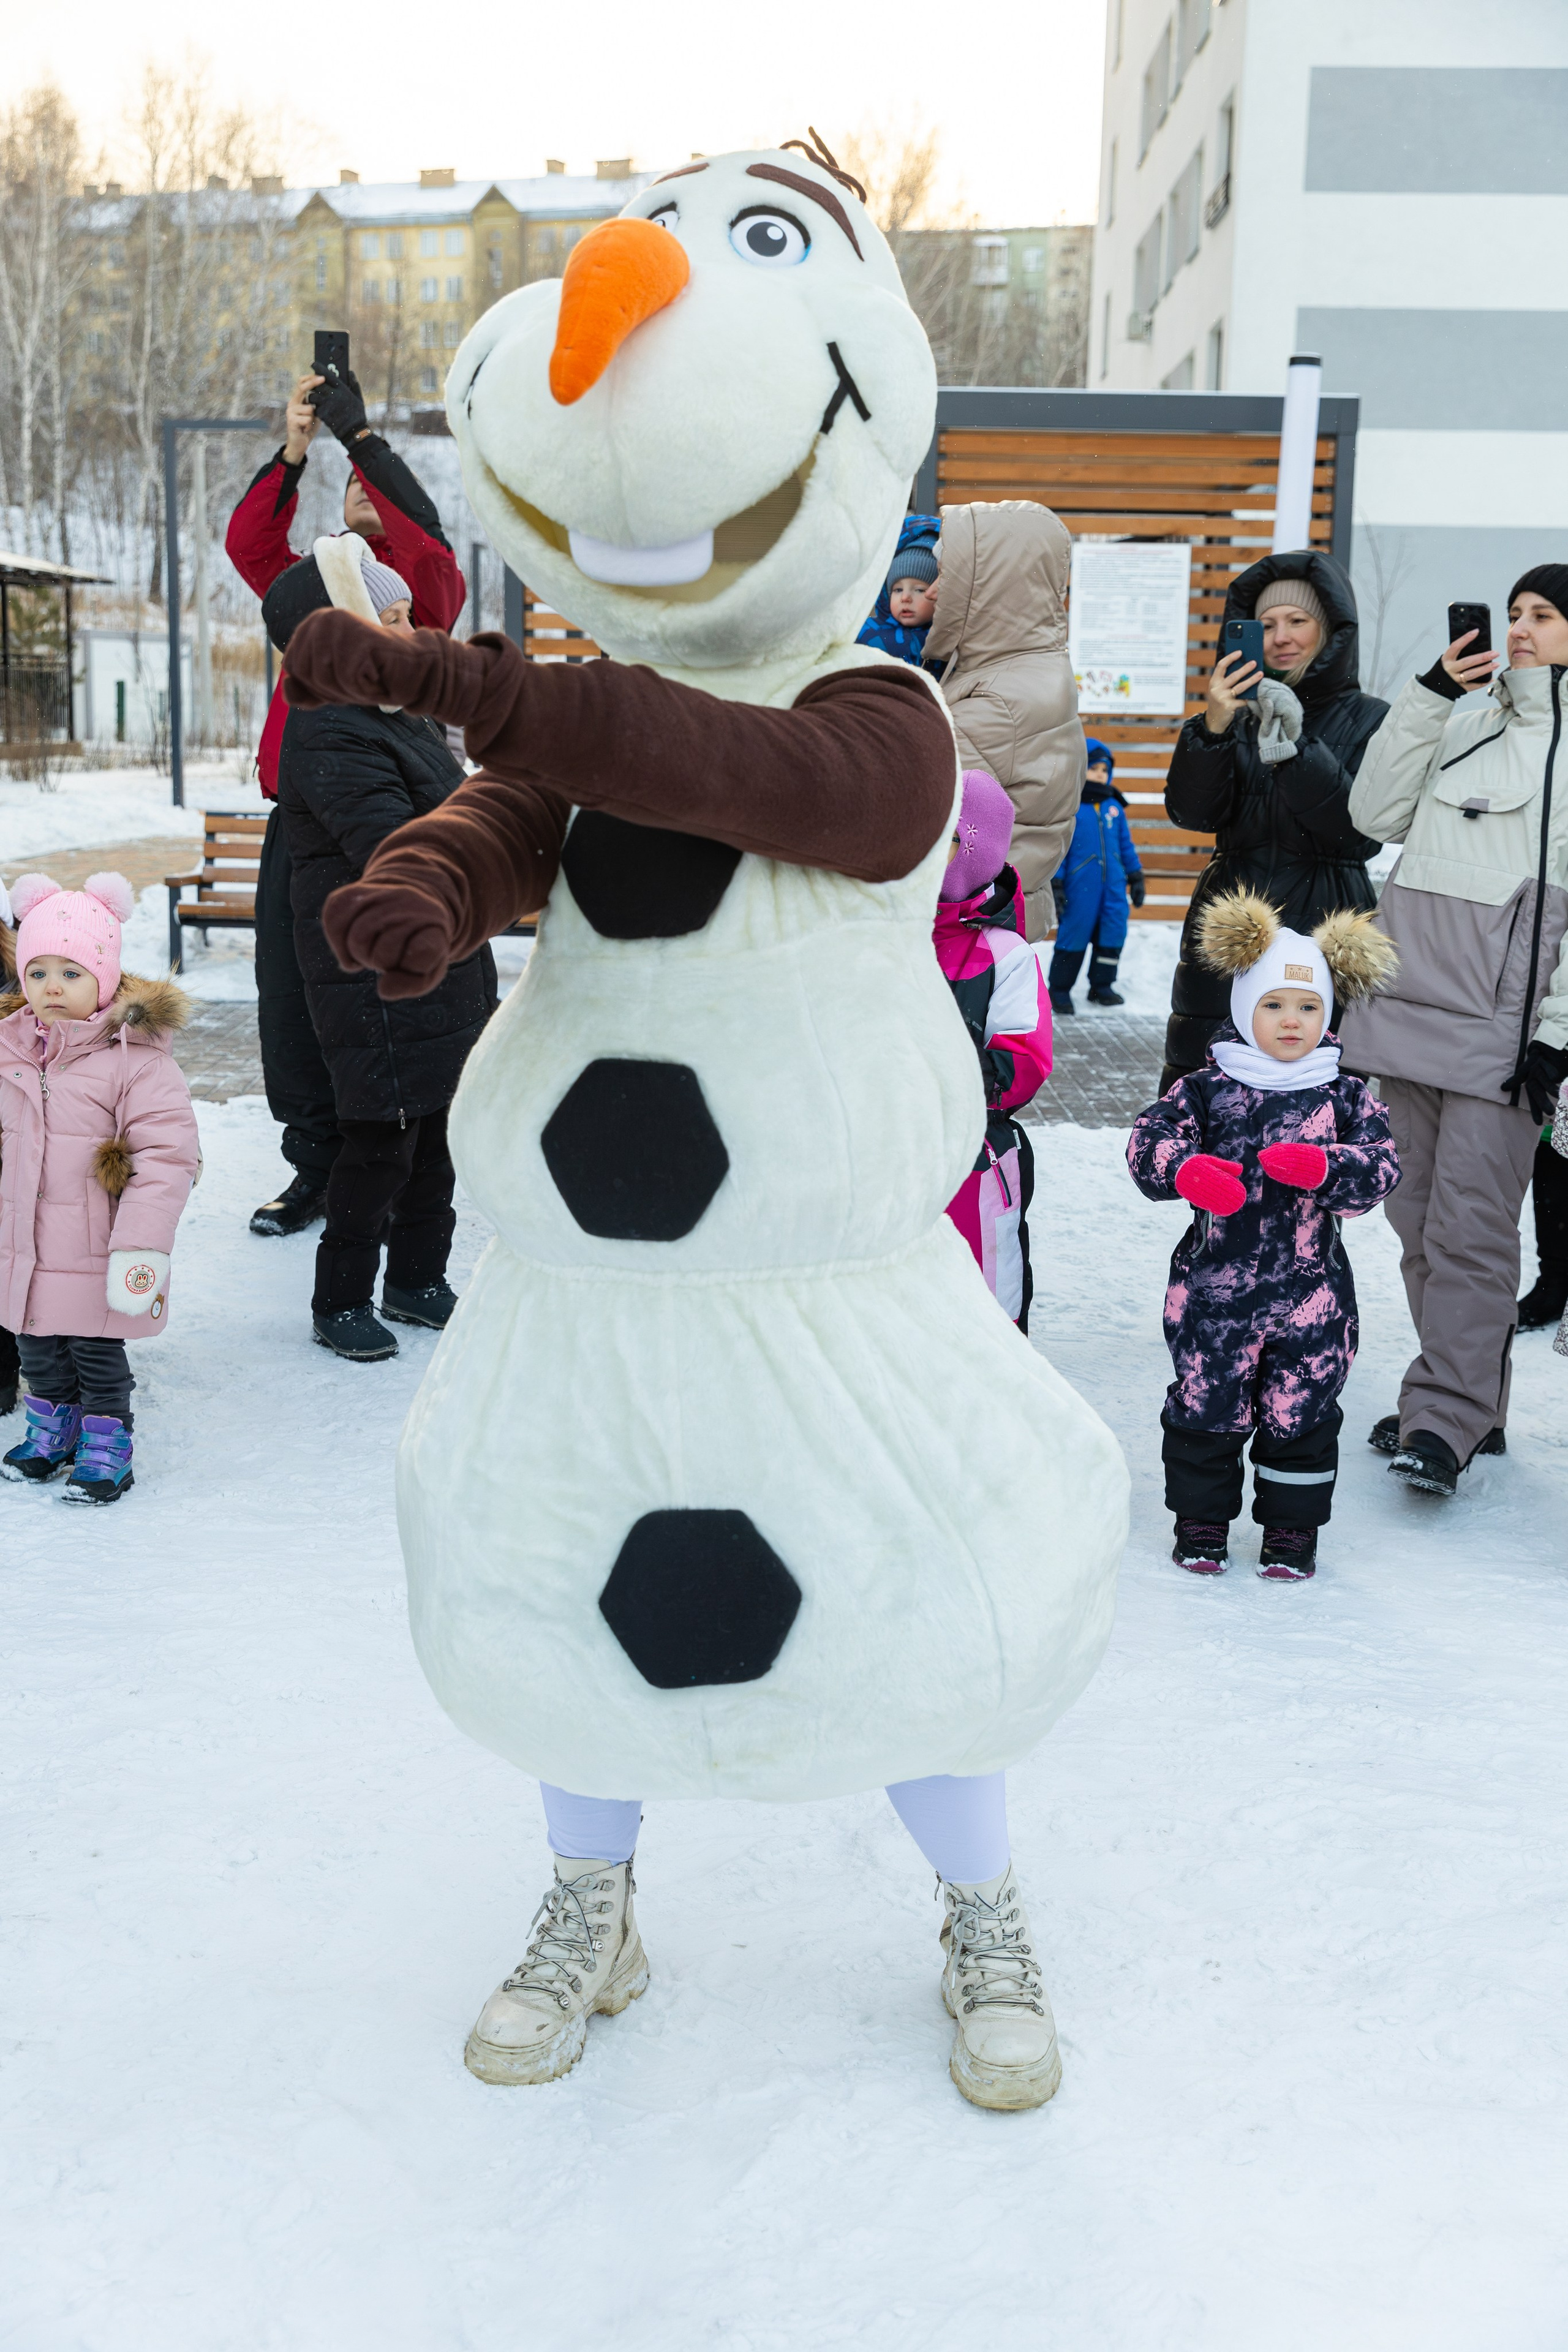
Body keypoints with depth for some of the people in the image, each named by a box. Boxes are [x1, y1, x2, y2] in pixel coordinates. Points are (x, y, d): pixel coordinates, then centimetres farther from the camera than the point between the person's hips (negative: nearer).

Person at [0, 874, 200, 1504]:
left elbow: (167, 1155, -18)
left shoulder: (136, 1057, -17)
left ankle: (106, 1450, 26)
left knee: (98, 1356, 8)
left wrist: (141, 1248, -22)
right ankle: (51, 1434, 42)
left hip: (96, 1258, -6)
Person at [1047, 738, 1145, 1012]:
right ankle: (1059, 989, 12)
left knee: (1113, 934, 6)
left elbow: (1126, 844, 16)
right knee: (1074, 934, 0)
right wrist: (1055, 884, -10)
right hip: (1080, 887, -5)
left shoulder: (1114, 807, 9)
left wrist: (1136, 876, 17)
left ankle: (1101, 985, 22)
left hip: (1113, 886, 5)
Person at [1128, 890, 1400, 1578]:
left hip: (1312, 1292, 1)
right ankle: (1202, 1518, 26)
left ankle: (1291, 1527, 26)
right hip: (1215, 1286, -1)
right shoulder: (1205, 1088, -1)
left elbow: (1382, 1167, -6)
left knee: (1301, 1413, 9)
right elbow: (1150, 1139, -9)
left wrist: (1322, 1167, -25)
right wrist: (1185, 1170, -30)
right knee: (1207, 1406, 8)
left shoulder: (1345, 1097, 3)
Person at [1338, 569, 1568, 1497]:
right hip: (1414, 993, 6)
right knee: (1420, 1209, 7)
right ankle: (1472, 1402, 17)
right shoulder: (1467, 722, 20)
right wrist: (1427, 695, 6)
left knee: (1470, 1219, -10)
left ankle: (1446, 1419, -6)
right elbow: (1378, 814, 12)